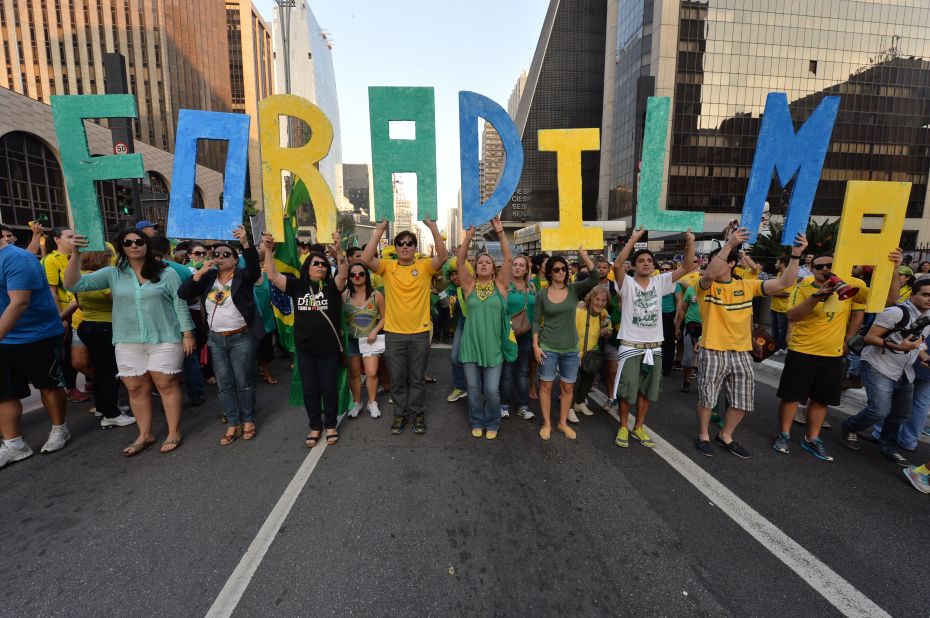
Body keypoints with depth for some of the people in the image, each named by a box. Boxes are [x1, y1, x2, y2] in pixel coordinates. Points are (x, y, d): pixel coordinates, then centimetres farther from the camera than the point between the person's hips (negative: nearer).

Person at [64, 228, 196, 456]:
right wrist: (76, 254, -14)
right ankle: (144, 435, 24)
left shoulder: (166, 273, -1)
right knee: (136, 388, 10)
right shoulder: (112, 273, 6)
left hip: (165, 339, -3)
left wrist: (187, 334, -5)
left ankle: (174, 433, 13)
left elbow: (180, 304, -1)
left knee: (166, 385, 1)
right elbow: (73, 284, -1)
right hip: (128, 342, 4)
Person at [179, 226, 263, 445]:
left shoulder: (242, 276, -6)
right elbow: (182, 294, -1)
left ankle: (248, 420, 21)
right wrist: (199, 273, -12)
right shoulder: (208, 279, 7)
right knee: (224, 384, 9)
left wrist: (245, 243, -42)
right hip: (216, 339, 5)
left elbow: (254, 267, -27)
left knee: (243, 382, 4)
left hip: (242, 338, -5)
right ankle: (233, 424, 21)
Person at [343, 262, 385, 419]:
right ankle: (357, 402, 27)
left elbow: (384, 317, 0)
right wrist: (343, 333, -14)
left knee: (372, 373, -5)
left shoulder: (376, 295, -7)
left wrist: (375, 331, -11)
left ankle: (372, 403, 17)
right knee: (354, 373, 8)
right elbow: (339, 317, -2)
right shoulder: (344, 295, -5)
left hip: (370, 339, -1)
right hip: (351, 340, 1)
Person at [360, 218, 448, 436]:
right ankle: (400, 414, 30)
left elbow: (443, 256, -17)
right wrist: (380, 230, -15)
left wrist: (433, 228, -21)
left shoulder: (425, 266, -1)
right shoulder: (387, 267, 0)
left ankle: (417, 414, 29)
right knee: (397, 378, 13)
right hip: (394, 333, 1)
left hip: (420, 332, -1)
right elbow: (366, 258, -15)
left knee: (417, 378, 13)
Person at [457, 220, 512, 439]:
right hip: (470, 345, 1)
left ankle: (492, 423, 28)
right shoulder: (470, 285, 3)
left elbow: (508, 259, -7)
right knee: (473, 389, 11)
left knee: (492, 390, 3)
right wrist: (469, 234, -12)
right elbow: (459, 261, -7)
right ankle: (477, 422, 33)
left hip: (493, 347, -1)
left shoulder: (500, 285, 2)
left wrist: (500, 233, -11)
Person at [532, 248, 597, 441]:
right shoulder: (542, 295, -3)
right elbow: (536, 321, 0)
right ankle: (546, 423, 23)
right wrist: (535, 345, -6)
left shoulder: (575, 289, -2)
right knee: (546, 386, 7)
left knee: (568, 387, 12)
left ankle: (563, 422, 29)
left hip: (571, 348, 2)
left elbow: (595, 279, -18)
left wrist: (584, 256, -23)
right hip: (548, 347, -1)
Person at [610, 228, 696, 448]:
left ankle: (638, 427, 30)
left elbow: (687, 267, -1)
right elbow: (616, 265, -27)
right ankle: (623, 427, 22)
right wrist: (634, 238, -27)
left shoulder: (660, 282, 4)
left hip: (654, 346, 5)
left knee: (647, 391, 14)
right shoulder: (627, 283, -8)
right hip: (630, 346, -4)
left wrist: (690, 242, -15)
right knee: (627, 390, 4)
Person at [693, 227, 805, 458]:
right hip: (712, 352, -4)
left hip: (741, 353, 4)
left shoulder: (747, 285, 5)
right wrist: (729, 243, -33)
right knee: (706, 398, 6)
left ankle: (725, 436, 33)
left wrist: (796, 255, -11)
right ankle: (703, 436, 25)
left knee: (742, 401, 13)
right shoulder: (706, 287, -6)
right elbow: (709, 274, -29)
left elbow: (784, 283, 0)